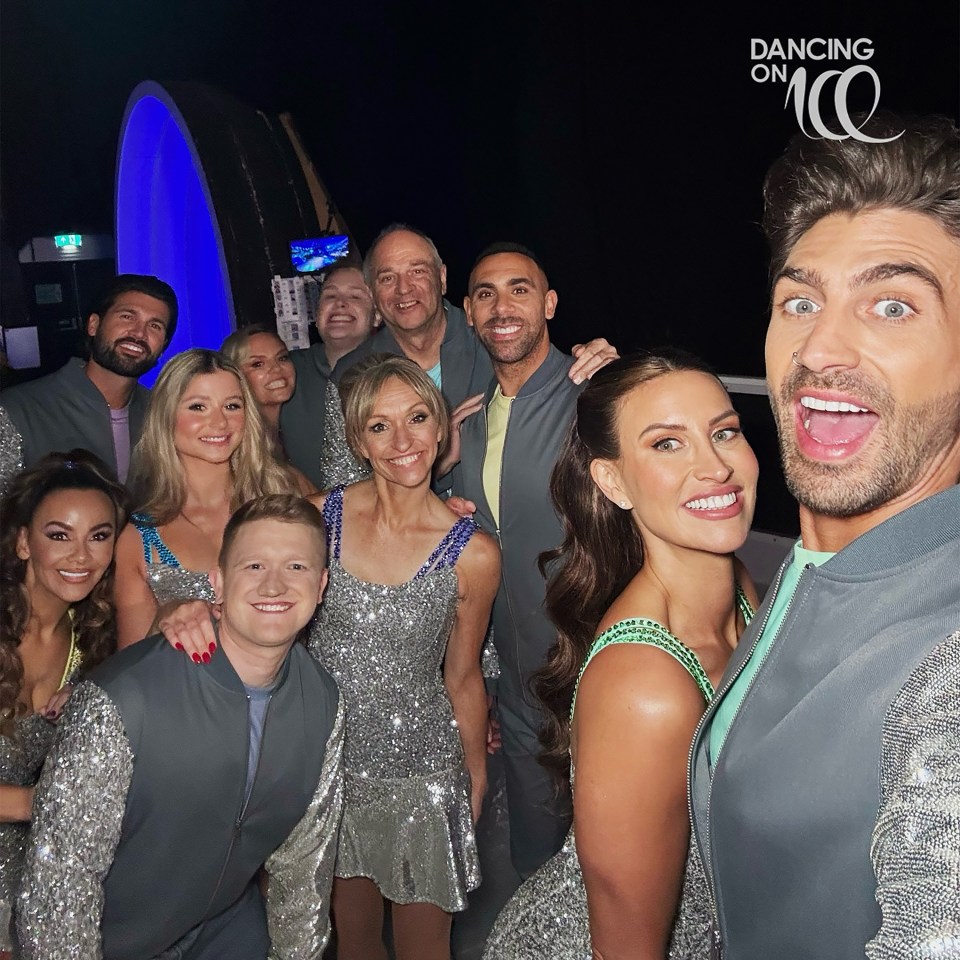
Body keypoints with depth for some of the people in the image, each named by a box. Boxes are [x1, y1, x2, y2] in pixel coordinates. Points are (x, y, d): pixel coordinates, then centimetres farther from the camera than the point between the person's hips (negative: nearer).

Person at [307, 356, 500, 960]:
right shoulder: (320, 515, -10)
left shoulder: (472, 554, -15)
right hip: (324, 755, 2)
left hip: (420, 769, -2)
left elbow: (462, 680, -2)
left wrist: (476, 777, 7)